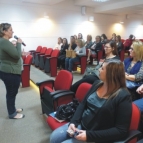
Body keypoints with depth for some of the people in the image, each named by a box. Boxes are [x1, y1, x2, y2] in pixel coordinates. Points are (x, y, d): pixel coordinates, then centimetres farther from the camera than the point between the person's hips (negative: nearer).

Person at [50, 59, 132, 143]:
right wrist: (73, 122, -7)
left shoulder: (123, 96, -19)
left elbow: (122, 131, -20)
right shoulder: (97, 84, 2)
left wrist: (89, 135, -23)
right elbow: (83, 104, 9)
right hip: (81, 124, 6)